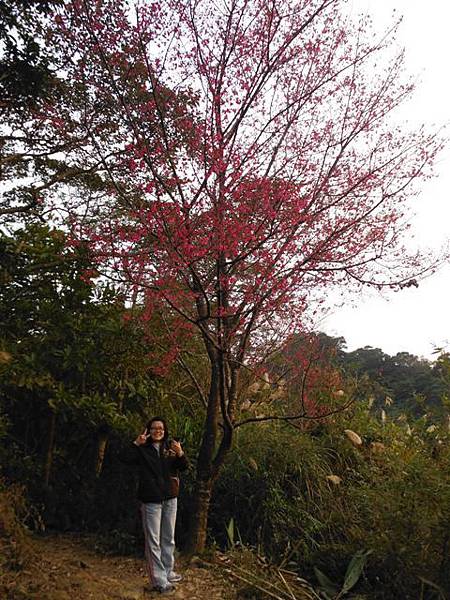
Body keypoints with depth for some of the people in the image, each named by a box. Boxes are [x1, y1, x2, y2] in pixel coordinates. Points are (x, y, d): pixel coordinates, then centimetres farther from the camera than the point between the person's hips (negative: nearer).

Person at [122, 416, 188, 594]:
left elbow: (184, 467, -4)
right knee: (153, 541, 0)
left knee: (169, 538, 17)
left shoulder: (171, 446, 2)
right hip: (151, 500, -4)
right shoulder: (143, 448, -5)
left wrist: (180, 454, -24)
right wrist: (136, 443, -27)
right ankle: (159, 581, 7)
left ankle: (168, 571, 33)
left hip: (170, 498, 4)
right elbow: (125, 459, -18)